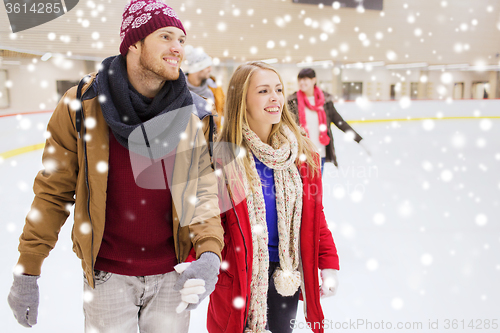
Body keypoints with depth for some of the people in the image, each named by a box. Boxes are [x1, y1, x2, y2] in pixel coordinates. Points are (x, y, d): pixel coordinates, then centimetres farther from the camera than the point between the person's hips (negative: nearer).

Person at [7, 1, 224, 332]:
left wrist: (210, 252, -21)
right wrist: (27, 273, -2)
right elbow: (53, 193, -5)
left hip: (173, 273, 2)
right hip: (107, 274, -1)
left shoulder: (194, 115, -6)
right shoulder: (81, 105, -11)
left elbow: (204, 190, -4)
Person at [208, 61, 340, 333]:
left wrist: (329, 264, 4)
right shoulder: (222, 158, -13)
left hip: (288, 274, 4)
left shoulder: (303, 154, -1)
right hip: (241, 276, -3)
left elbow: (315, 215, 7)